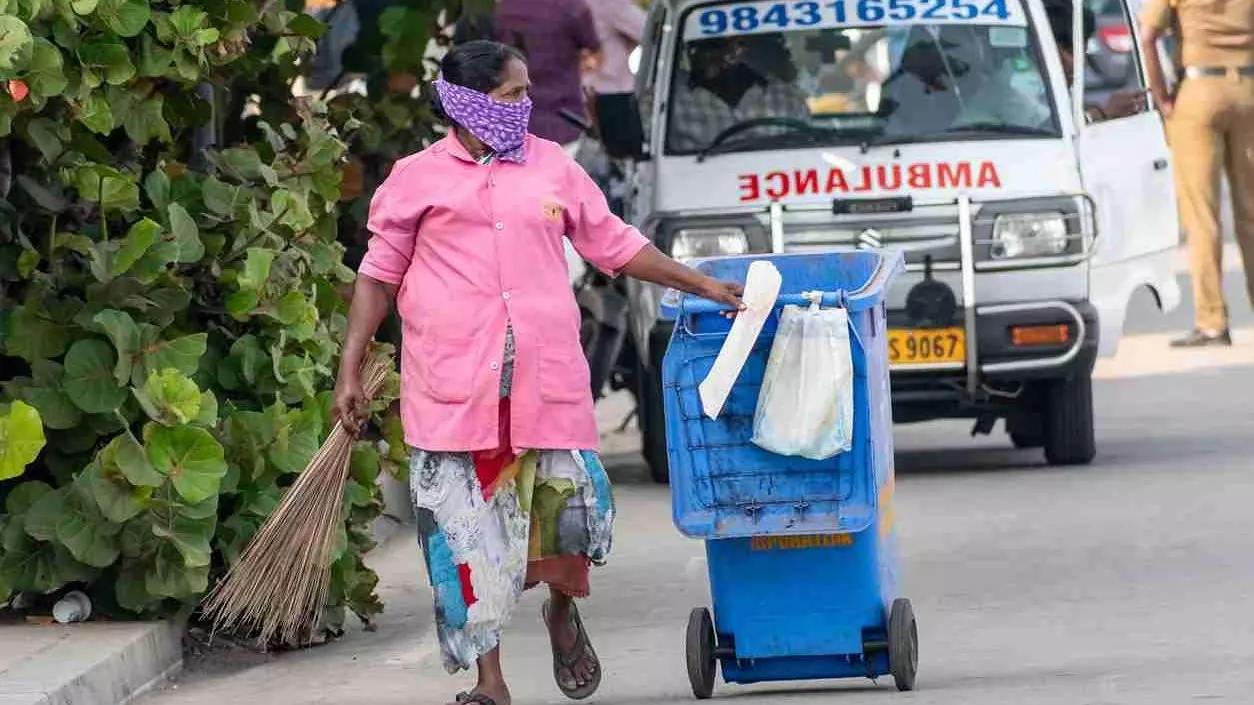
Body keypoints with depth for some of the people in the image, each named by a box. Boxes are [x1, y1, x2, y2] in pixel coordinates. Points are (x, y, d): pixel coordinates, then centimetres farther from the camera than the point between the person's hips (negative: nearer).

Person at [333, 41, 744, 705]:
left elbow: (613, 244, 21)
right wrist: (349, 371, 5)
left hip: (547, 380, 2)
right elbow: (379, 275, 10)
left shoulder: (552, 167, 13)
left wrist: (706, 287, 20)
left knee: (571, 511, -4)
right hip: (452, 390, -2)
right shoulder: (416, 179, 6)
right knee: (467, 532, -3)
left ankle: (562, 611, 30)